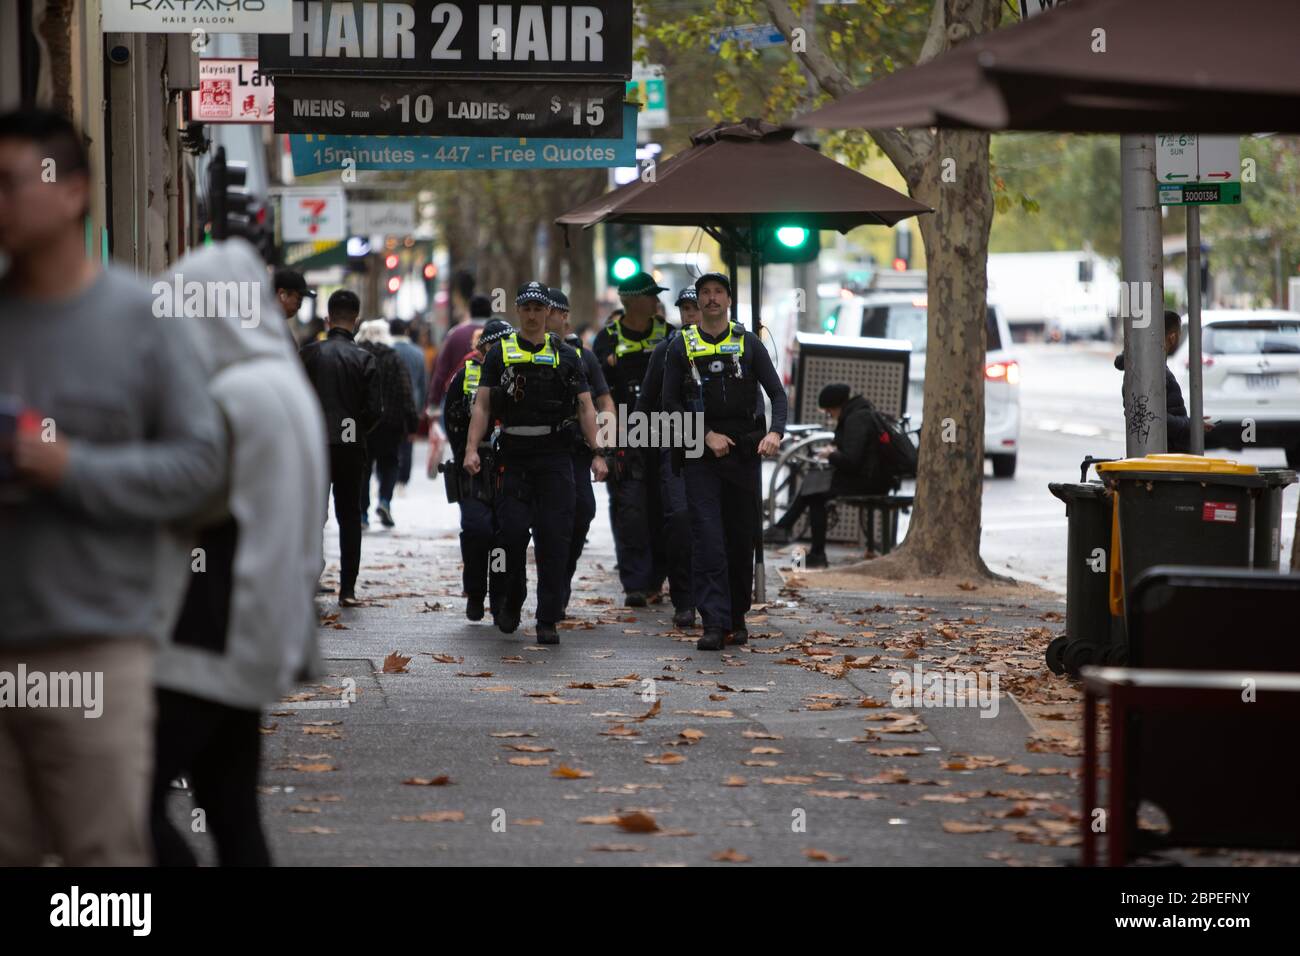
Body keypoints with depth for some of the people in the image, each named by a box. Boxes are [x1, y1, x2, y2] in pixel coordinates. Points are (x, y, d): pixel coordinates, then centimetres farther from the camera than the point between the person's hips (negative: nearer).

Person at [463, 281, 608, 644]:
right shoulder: (500, 354, 8)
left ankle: (548, 621, 1)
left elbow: (586, 407, 7)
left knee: (554, 539, -3)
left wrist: (597, 453, -3)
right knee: (512, 532, -9)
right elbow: (482, 405, 3)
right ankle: (509, 601, 15)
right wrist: (472, 449, -10)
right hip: (513, 459, -1)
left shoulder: (565, 356, 10)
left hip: (555, 458, 1)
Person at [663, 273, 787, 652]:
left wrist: (775, 432, -14)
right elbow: (671, 402, 1)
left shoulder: (748, 343, 7)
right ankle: (714, 624, -14)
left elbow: (777, 393, 4)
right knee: (707, 539, -10)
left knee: (742, 538, 6)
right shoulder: (682, 346, 5)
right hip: (701, 455, -2)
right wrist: (707, 435, -10)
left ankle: (737, 618, 19)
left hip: (744, 451, 2)